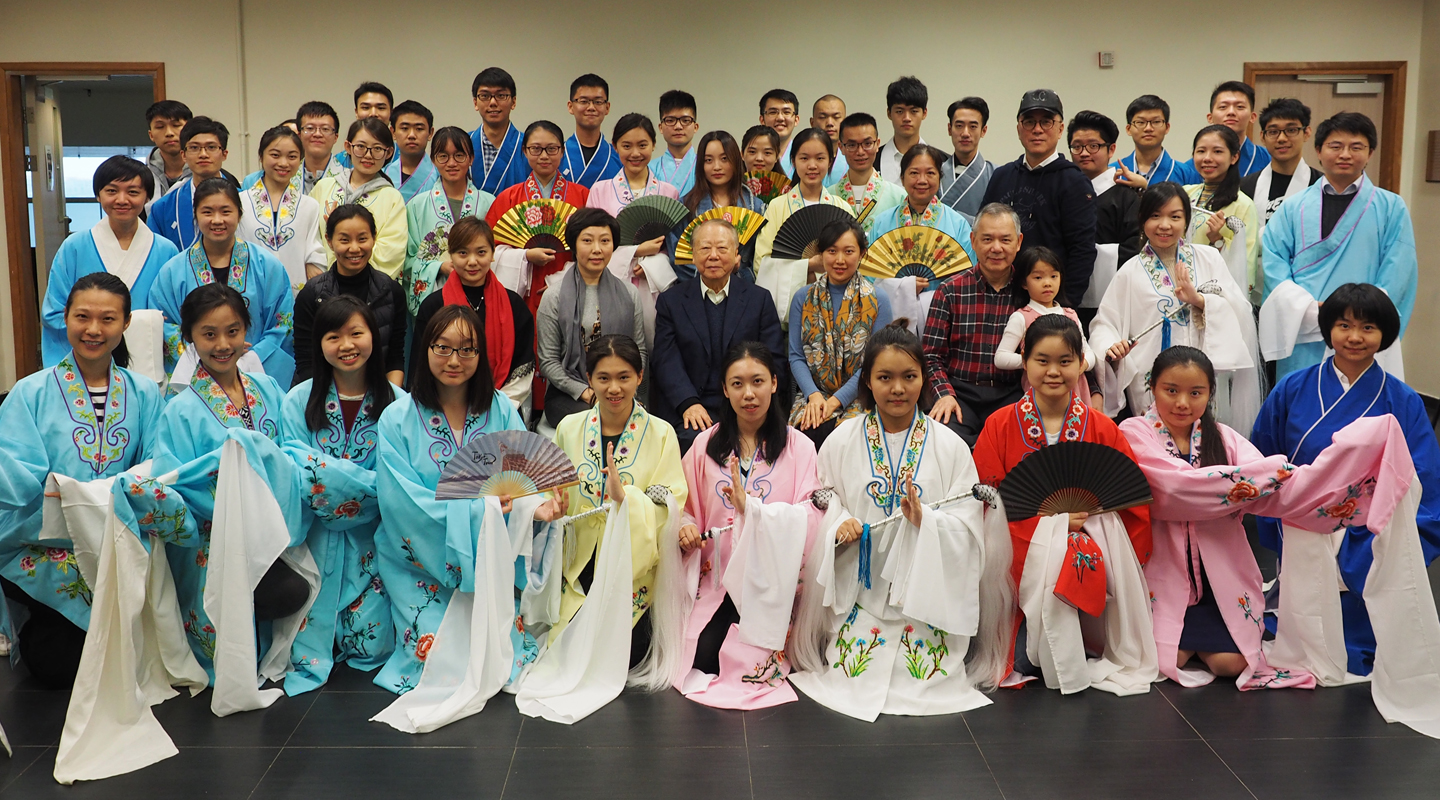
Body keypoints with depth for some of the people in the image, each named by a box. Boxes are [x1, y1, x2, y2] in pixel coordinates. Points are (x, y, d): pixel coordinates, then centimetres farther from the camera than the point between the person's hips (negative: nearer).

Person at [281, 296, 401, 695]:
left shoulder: (395, 401, -1)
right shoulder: (299, 400, 0)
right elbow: (295, 470, -11)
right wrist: (371, 483, -21)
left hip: (371, 535, 0)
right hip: (315, 534, 0)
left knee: (370, 643, -5)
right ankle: (309, 661, 27)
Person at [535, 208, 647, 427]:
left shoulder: (629, 294, 11)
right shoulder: (554, 297, 3)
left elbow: (639, 351, 12)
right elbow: (547, 361, 0)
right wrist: (587, 393, -10)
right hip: (568, 395, -2)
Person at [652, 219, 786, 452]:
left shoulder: (759, 299, 13)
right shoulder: (671, 300, 12)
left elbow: (774, 361, 6)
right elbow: (666, 360, 0)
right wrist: (689, 403, -16)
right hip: (688, 409, 0)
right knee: (694, 439, -31)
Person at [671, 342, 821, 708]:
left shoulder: (799, 448, -1)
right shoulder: (706, 444, 8)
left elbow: (810, 519, -11)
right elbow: (689, 508, 13)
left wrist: (751, 507, -21)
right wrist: (686, 528, -9)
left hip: (770, 581, -2)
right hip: (717, 577, 2)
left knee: (748, 667, -16)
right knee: (701, 660, -15)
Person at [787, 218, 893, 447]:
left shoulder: (877, 300, 2)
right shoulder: (803, 298, 11)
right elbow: (796, 356, 7)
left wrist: (836, 400, -13)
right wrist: (814, 395, -12)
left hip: (858, 400, -1)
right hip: (813, 397, 2)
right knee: (809, 435, -31)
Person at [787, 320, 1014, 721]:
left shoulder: (949, 445, 0)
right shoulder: (841, 443, 3)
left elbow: (967, 527, -3)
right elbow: (821, 509, 5)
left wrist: (925, 520, -21)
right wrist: (839, 526, -17)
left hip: (927, 592, 0)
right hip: (862, 588, 1)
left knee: (926, 676, -11)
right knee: (853, 674, -11)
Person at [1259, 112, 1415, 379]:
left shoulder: (1391, 208, 6)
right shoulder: (1294, 209, 10)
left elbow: (1396, 275, -1)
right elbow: (1273, 260, 1)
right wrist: (1309, 309, -13)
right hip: (1302, 342, 1)